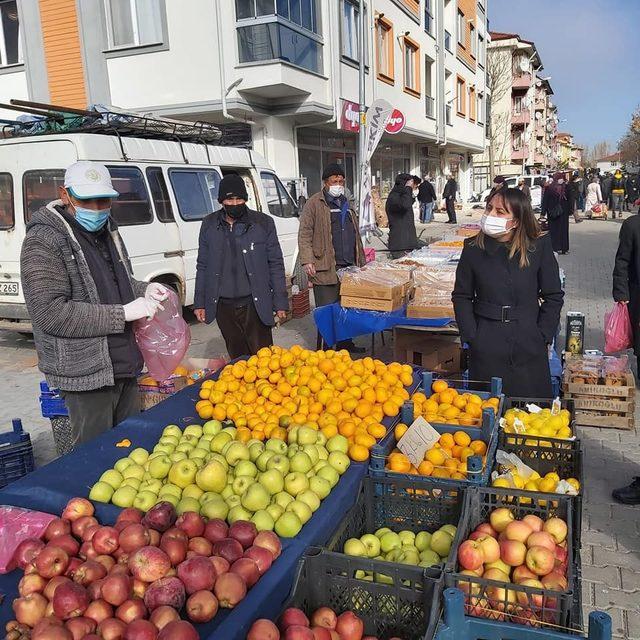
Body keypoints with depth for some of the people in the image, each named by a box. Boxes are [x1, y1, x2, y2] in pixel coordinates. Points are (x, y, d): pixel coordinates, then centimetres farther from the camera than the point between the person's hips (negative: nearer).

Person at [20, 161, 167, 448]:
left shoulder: (108, 231, 13)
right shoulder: (44, 241, -13)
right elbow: (51, 313, -21)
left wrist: (143, 290, 5)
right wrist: (122, 313, -22)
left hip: (125, 365, 8)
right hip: (86, 373, -8)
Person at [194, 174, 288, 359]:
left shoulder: (263, 223, -2)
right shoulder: (209, 224, 5)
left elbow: (275, 264, 1)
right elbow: (202, 266, 12)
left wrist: (280, 302, -1)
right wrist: (199, 302, 8)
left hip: (254, 304, -3)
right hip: (223, 305, 3)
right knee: (236, 357, 13)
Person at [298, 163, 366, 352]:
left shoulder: (346, 204, 20)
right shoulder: (315, 203, -2)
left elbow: (355, 235, 27)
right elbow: (305, 234, -8)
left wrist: (361, 262, 23)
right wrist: (307, 260, -18)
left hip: (349, 268, 7)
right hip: (325, 269, -7)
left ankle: (345, 343, 26)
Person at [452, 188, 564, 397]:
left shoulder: (539, 246, -2)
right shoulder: (473, 248, -2)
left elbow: (554, 296, 4)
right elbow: (461, 296, 5)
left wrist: (543, 337, -2)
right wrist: (471, 337, -3)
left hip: (529, 349, 0)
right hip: (486, 349, 0)